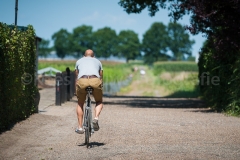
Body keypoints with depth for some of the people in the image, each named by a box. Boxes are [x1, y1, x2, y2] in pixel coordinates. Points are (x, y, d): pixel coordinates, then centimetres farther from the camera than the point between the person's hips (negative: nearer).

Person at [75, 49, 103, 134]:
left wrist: (76, 91, 50)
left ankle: (80, 127, 18)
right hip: (95, 80, 0)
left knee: (80, 103, 23)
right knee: (99, 102, 24)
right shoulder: (97, 61, 34)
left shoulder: (79, 61, 34)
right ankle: (96, 118, -3)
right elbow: (101, 77, 37)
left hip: (82, 80, 0)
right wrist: (100, 86, 51)